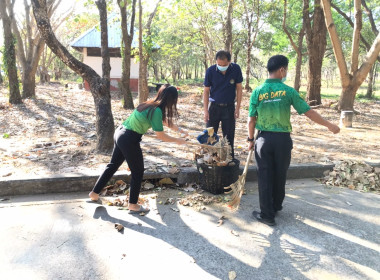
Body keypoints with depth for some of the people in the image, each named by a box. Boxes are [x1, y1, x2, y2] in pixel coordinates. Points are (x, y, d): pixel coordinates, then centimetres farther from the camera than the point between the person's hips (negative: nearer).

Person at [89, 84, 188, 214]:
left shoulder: (150, 104, 9)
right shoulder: (156, 110, -19)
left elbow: (165, 121, 24)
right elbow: (160, 135, -15)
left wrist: (179, 130, 25)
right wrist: (177, 140, -1)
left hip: (120, 132, 9)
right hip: (129, 140, -9)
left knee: (113, 165, 22)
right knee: (138, 171, 6)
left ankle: (95, 193, 35)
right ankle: (133, 205, 19)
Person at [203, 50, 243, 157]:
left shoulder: (236, 69, -9)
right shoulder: (210, 71, -10)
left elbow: (239, 88, -1)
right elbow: (206, 90, -3)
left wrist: (238, 108, -4)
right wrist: (205, 110, -7)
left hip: (229, 107, 0)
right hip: (214, 106, 0)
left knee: (229, 136, 6)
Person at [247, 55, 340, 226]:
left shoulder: (257, 92, -5)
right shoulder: (288, 91, -7)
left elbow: (251, 119, -4)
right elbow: (309, 112, -5)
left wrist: (251, 139, 9)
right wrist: (329, 125, 8)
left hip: (264, 139, 0)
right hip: (283, 139, 0)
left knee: (265, 177, 8)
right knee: (280, 175, 18)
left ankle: (267, 215, 14)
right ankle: (276, 206, 37)